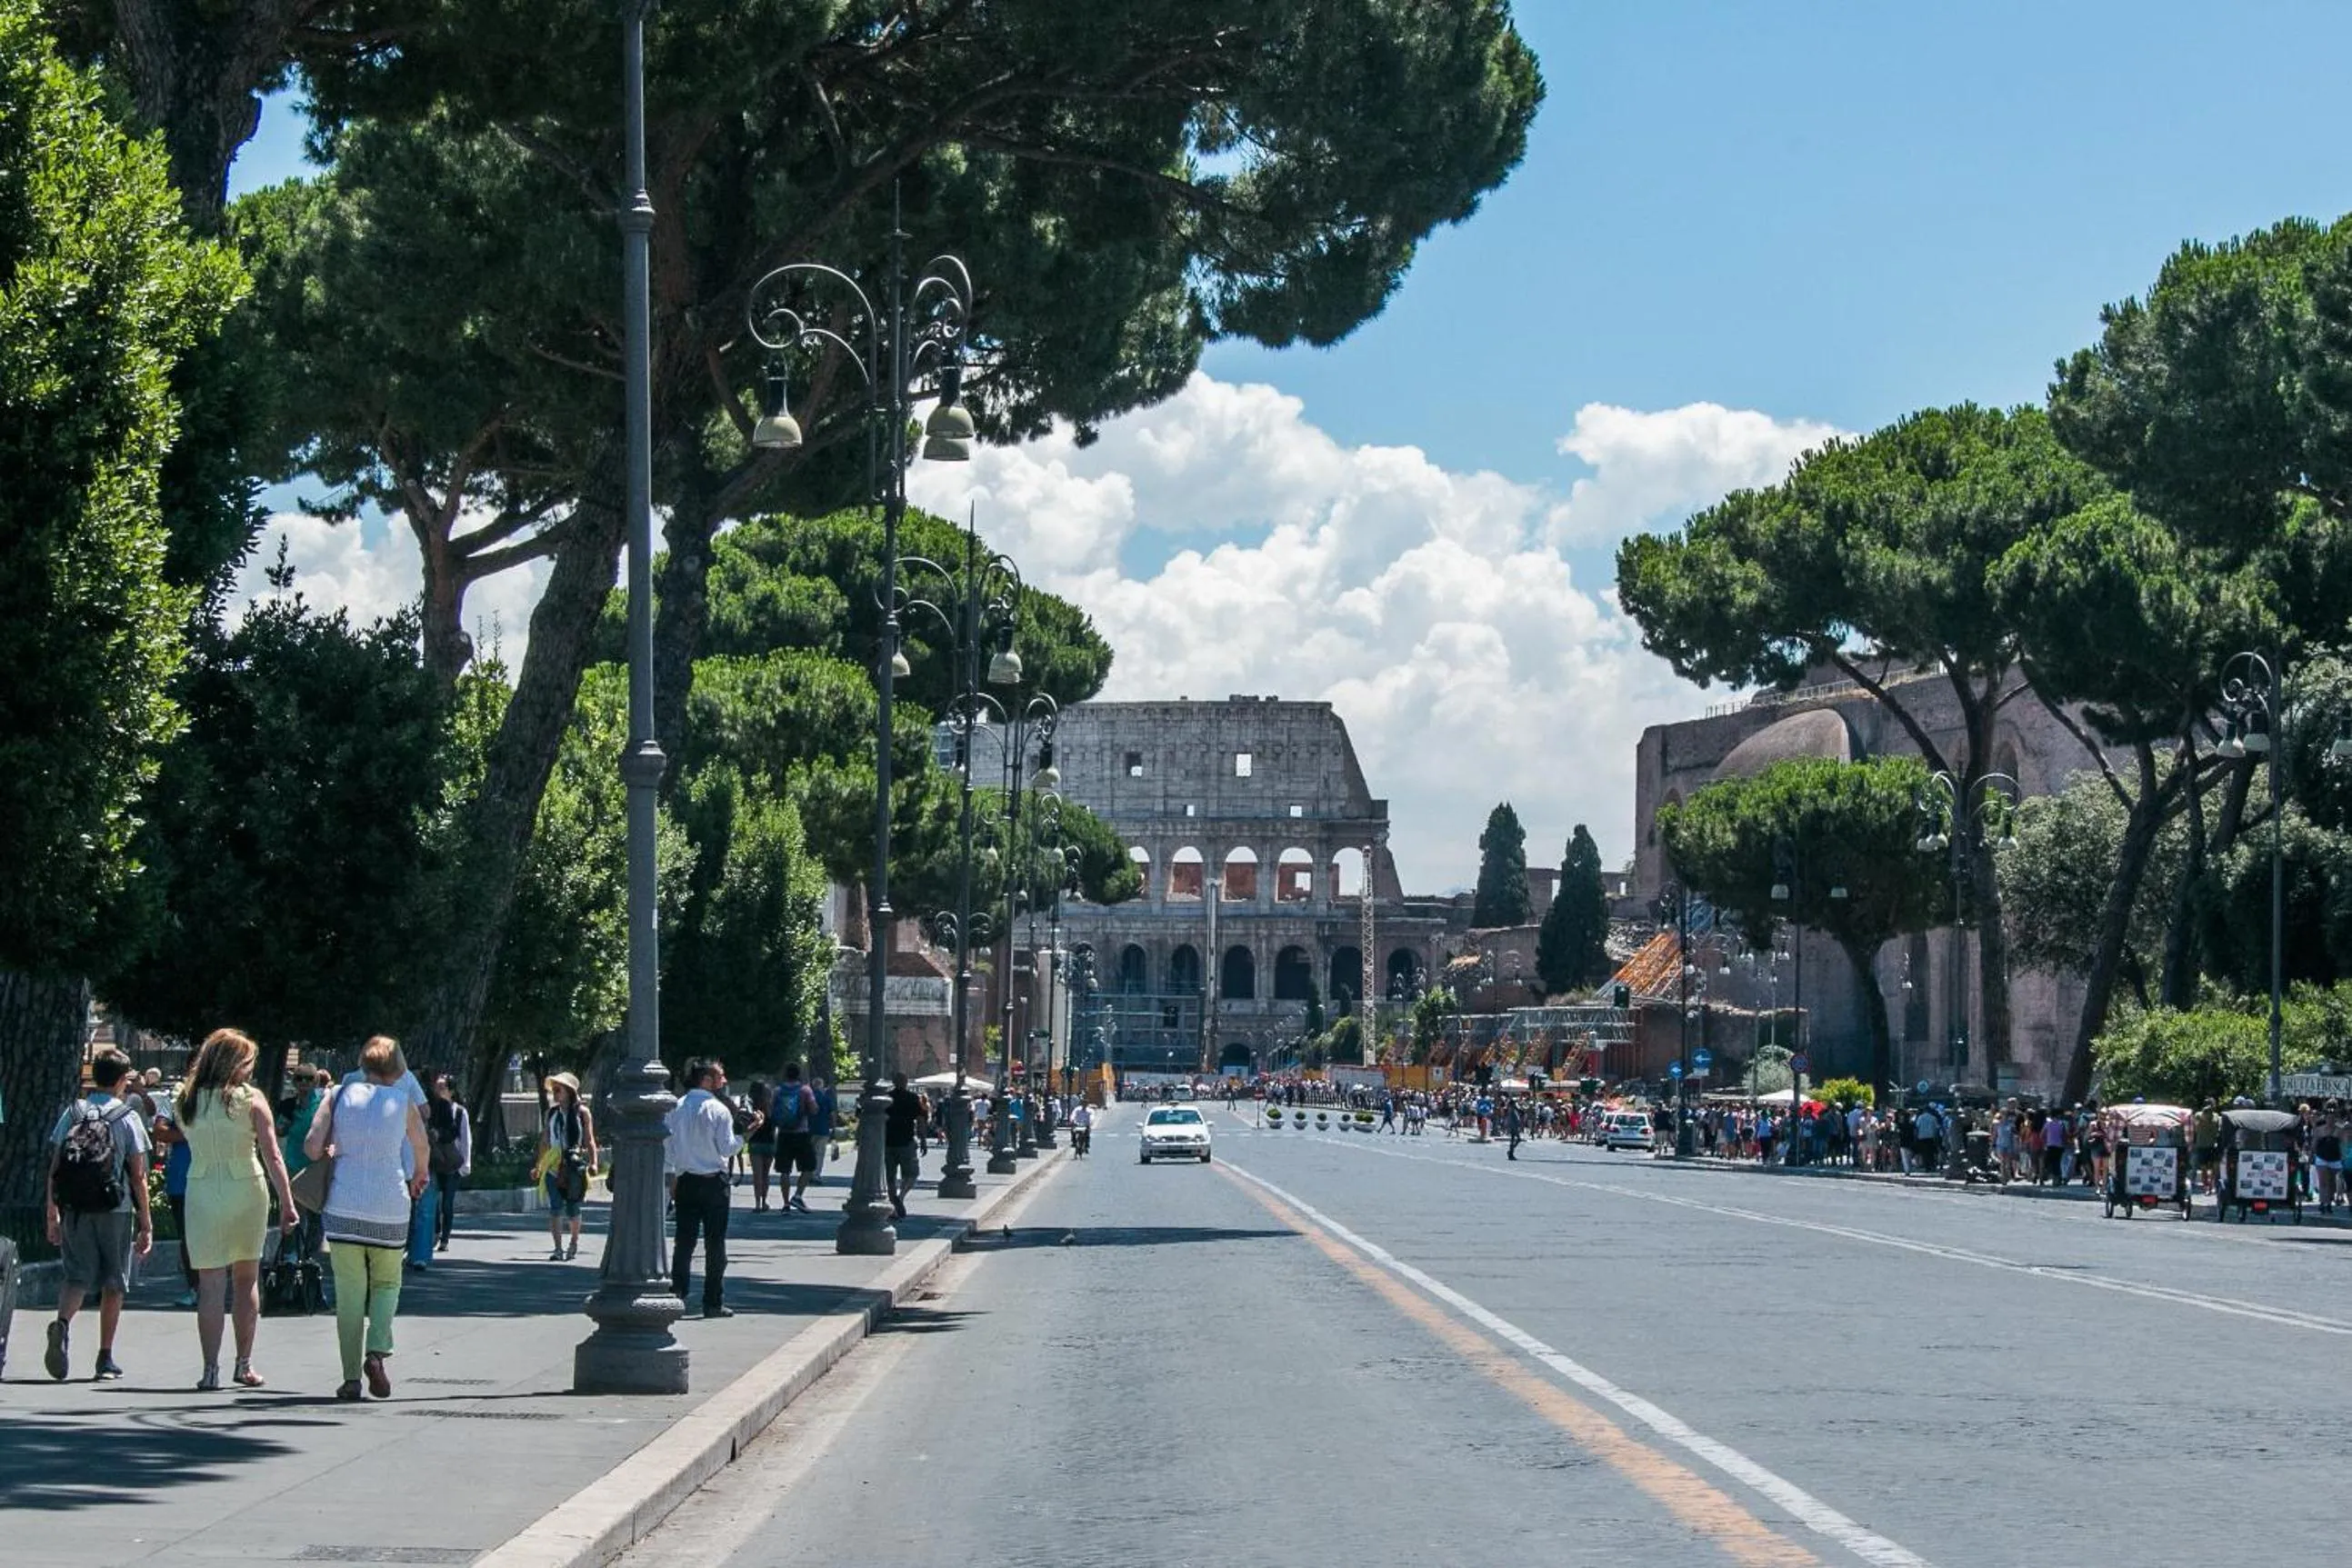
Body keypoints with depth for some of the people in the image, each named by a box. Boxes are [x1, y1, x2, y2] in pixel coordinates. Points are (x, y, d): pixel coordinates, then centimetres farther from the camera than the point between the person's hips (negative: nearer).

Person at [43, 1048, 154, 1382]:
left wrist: (52, 1214, 11)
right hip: (116, 1210, -2)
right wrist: (146, 1222, 1)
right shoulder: (128, 1118, -2)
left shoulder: (72, 1113, 5)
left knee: (76, 1275, 3)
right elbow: (138, 1176, -4)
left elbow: (54, 1168, 4)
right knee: (113, 1282, 9)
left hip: (75, 1210, 2)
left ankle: (62, 1323, -29)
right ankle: (105, 1360, 11)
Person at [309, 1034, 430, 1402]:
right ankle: (376, 1351, -8)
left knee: (349, 1293, 6)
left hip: (344, 1206, 0)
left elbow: (312, 1146, -5)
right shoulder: (403, 1101, 3)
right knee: (386, 1283, 16)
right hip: (389, 1205, 0)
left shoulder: (341, 1095, 2)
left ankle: (351, 1378, 3)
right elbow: (422, 1151, 18)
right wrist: (419, 1178, 39)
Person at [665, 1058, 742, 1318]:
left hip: (685, 1181, 4)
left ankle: (676, 1295, 6)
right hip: (713, 1182, -4)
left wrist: (673, 1178, 13)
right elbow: (727, 1149, -13)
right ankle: (713, 1303, 4)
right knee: (715, 1242, 2)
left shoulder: (677, 1108, 4)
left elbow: (669, 1146, 6)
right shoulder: (719, 1110, -11)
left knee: (684, 1240, 9)